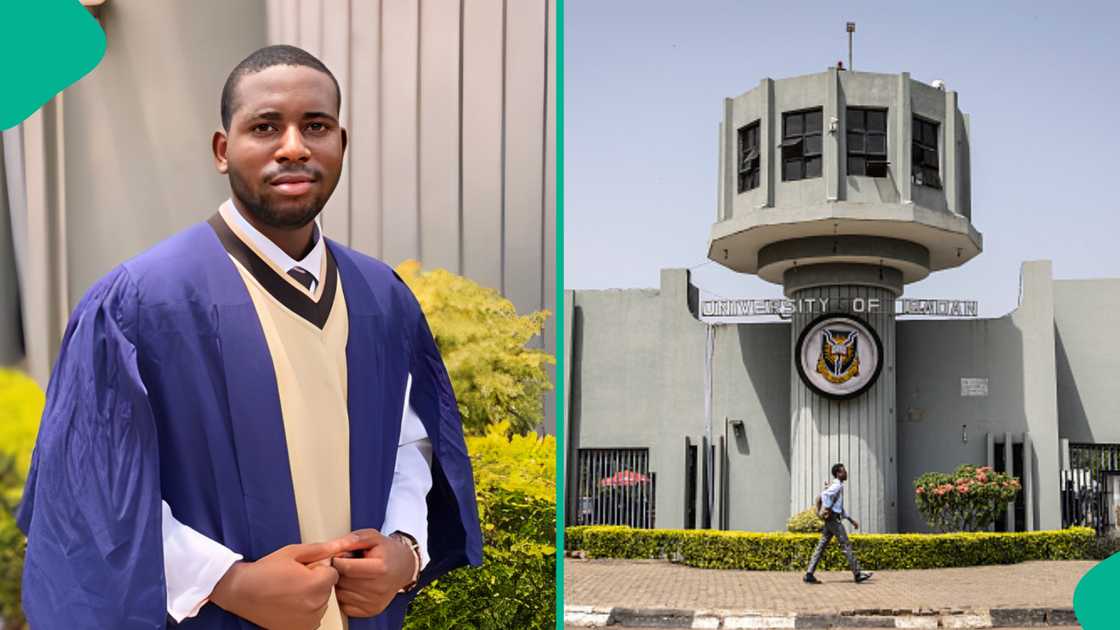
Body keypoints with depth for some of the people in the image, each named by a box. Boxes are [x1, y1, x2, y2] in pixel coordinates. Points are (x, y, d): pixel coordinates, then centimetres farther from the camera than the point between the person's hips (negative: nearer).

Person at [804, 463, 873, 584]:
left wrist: (851, 520, 27)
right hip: (833, 519, -10)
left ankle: (809, 574, 0)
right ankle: (857, 574, 2)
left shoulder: (839, 486, 20)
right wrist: (828, 510, -23)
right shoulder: (837, 486, -11)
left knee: (821, 546, 4)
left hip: (829, 521, 10)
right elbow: (824, 495, -30)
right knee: (846, 546, -3)